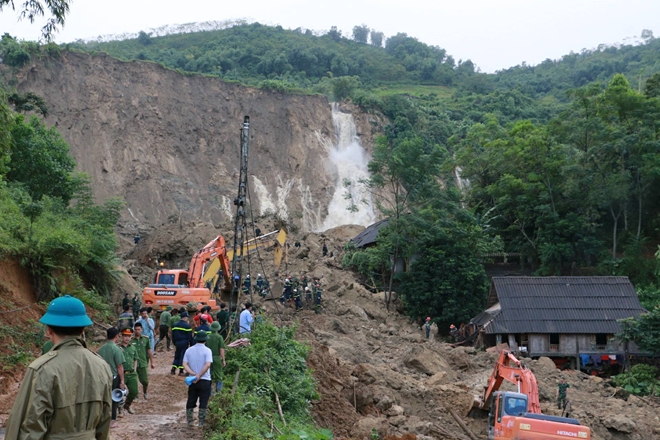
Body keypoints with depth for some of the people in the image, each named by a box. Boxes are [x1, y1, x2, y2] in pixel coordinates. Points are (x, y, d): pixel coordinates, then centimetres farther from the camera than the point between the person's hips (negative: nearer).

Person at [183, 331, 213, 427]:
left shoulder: (189, 350, 4)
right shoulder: (207, 350, -10)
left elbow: (185, 364, -5)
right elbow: (208, 365, -22)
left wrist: (193, 374, -12)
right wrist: (199, 376, -17)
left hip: (192, 380, 4)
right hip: (205, 380, -4)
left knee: (190, 402, 14)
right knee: (203, 403, 5)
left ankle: (189, 422, 18)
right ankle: (201, 423, 7)